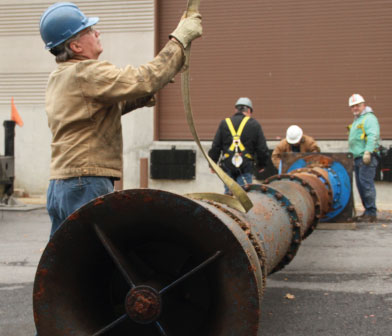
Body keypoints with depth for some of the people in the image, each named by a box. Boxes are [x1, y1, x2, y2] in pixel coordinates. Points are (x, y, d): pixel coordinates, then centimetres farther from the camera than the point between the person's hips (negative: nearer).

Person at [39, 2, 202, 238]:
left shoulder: (58, 77, 17)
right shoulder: (86, 73, -14)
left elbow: (113, 105, 20)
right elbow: (145, 81, -21)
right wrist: (180, 39, -11)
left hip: (59, 185, 10)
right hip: (87, 186, -10)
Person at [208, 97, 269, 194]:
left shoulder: (224, 123, 9)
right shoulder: (254, 124, 4)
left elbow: (215, 147, 8)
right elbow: (262, 148, 6)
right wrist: (261, 165, 21)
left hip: (227, 165, 2)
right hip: (246, 166, -2)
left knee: (228, 191, 11)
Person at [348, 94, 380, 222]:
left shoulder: (369, 118, -6)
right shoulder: (357, 120, 25)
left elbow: (373, 136, -18)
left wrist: (368, 152, -26)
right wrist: (352, 154, 19)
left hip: (367, 158, -10)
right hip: (357, 158, 10)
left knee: (366, 184, -12)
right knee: (361, 186, 9)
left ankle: (371, 213, -11)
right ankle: (367, 212, 14)